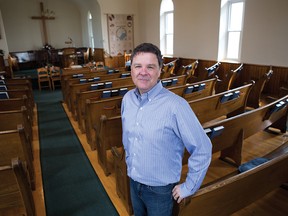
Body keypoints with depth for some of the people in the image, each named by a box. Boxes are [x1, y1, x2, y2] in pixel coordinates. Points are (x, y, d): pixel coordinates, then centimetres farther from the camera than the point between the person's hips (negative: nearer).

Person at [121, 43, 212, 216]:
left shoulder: (175, 105, -26)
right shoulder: (127, 99, -6)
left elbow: (203, 149, -21)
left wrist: (188, 188, -13)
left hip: (160, 189, -5)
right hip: (133, 183, 6)